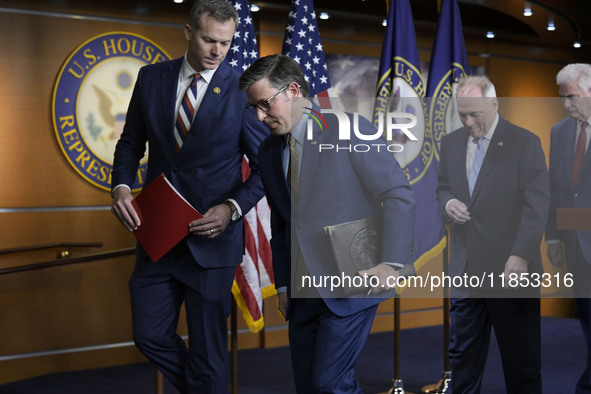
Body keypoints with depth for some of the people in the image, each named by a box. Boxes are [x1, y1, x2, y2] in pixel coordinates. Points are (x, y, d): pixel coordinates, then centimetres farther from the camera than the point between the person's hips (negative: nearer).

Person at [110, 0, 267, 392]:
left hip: (212, 236, -4)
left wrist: (233, 208, -18)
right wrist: (122, 187, -6)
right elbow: (131, 143, 12)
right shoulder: (152, 78, 4)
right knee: (151, 336, 9)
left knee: (208, 349, 4)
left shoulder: (242, 89, -7)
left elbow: (264, 166, -4)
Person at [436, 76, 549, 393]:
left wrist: (521, 256, -18)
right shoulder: (451, 142, 10)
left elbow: (536, 205, -10)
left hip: (511, 269, -5)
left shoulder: (525, 143, -6)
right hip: (466, 269, 5)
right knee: (462, 354, 10)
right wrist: (447, 202, -3)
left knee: (521, 361, 4)